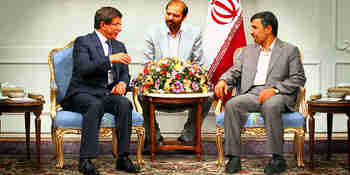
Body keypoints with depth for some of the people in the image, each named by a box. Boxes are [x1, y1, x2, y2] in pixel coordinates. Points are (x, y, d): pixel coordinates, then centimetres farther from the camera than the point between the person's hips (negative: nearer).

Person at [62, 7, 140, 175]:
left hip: (108, 94, 5)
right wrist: (110, 59, -24)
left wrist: (122, 83, -6)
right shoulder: (83, 42, -2)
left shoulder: (119, 46, 19)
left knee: (124, 103, -26)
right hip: (83, 93, -5)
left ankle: (123, 157, -25)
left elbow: (124, 73, 18)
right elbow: (83, 69, -17)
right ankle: (85, 160, -36)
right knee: (96, 105, -37)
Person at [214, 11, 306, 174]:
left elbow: (299, 79, 1)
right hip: (252, 94, 4)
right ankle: (233, 157, -27)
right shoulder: (247, 51, 25)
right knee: (231, 105, -28)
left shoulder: (289, 50, 10)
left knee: (270, 106, -39)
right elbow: (235, 71, 22)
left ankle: (278, 159, -31)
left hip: (278, 95, -4)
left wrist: (275, 89, -13)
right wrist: (223, 80, -2)